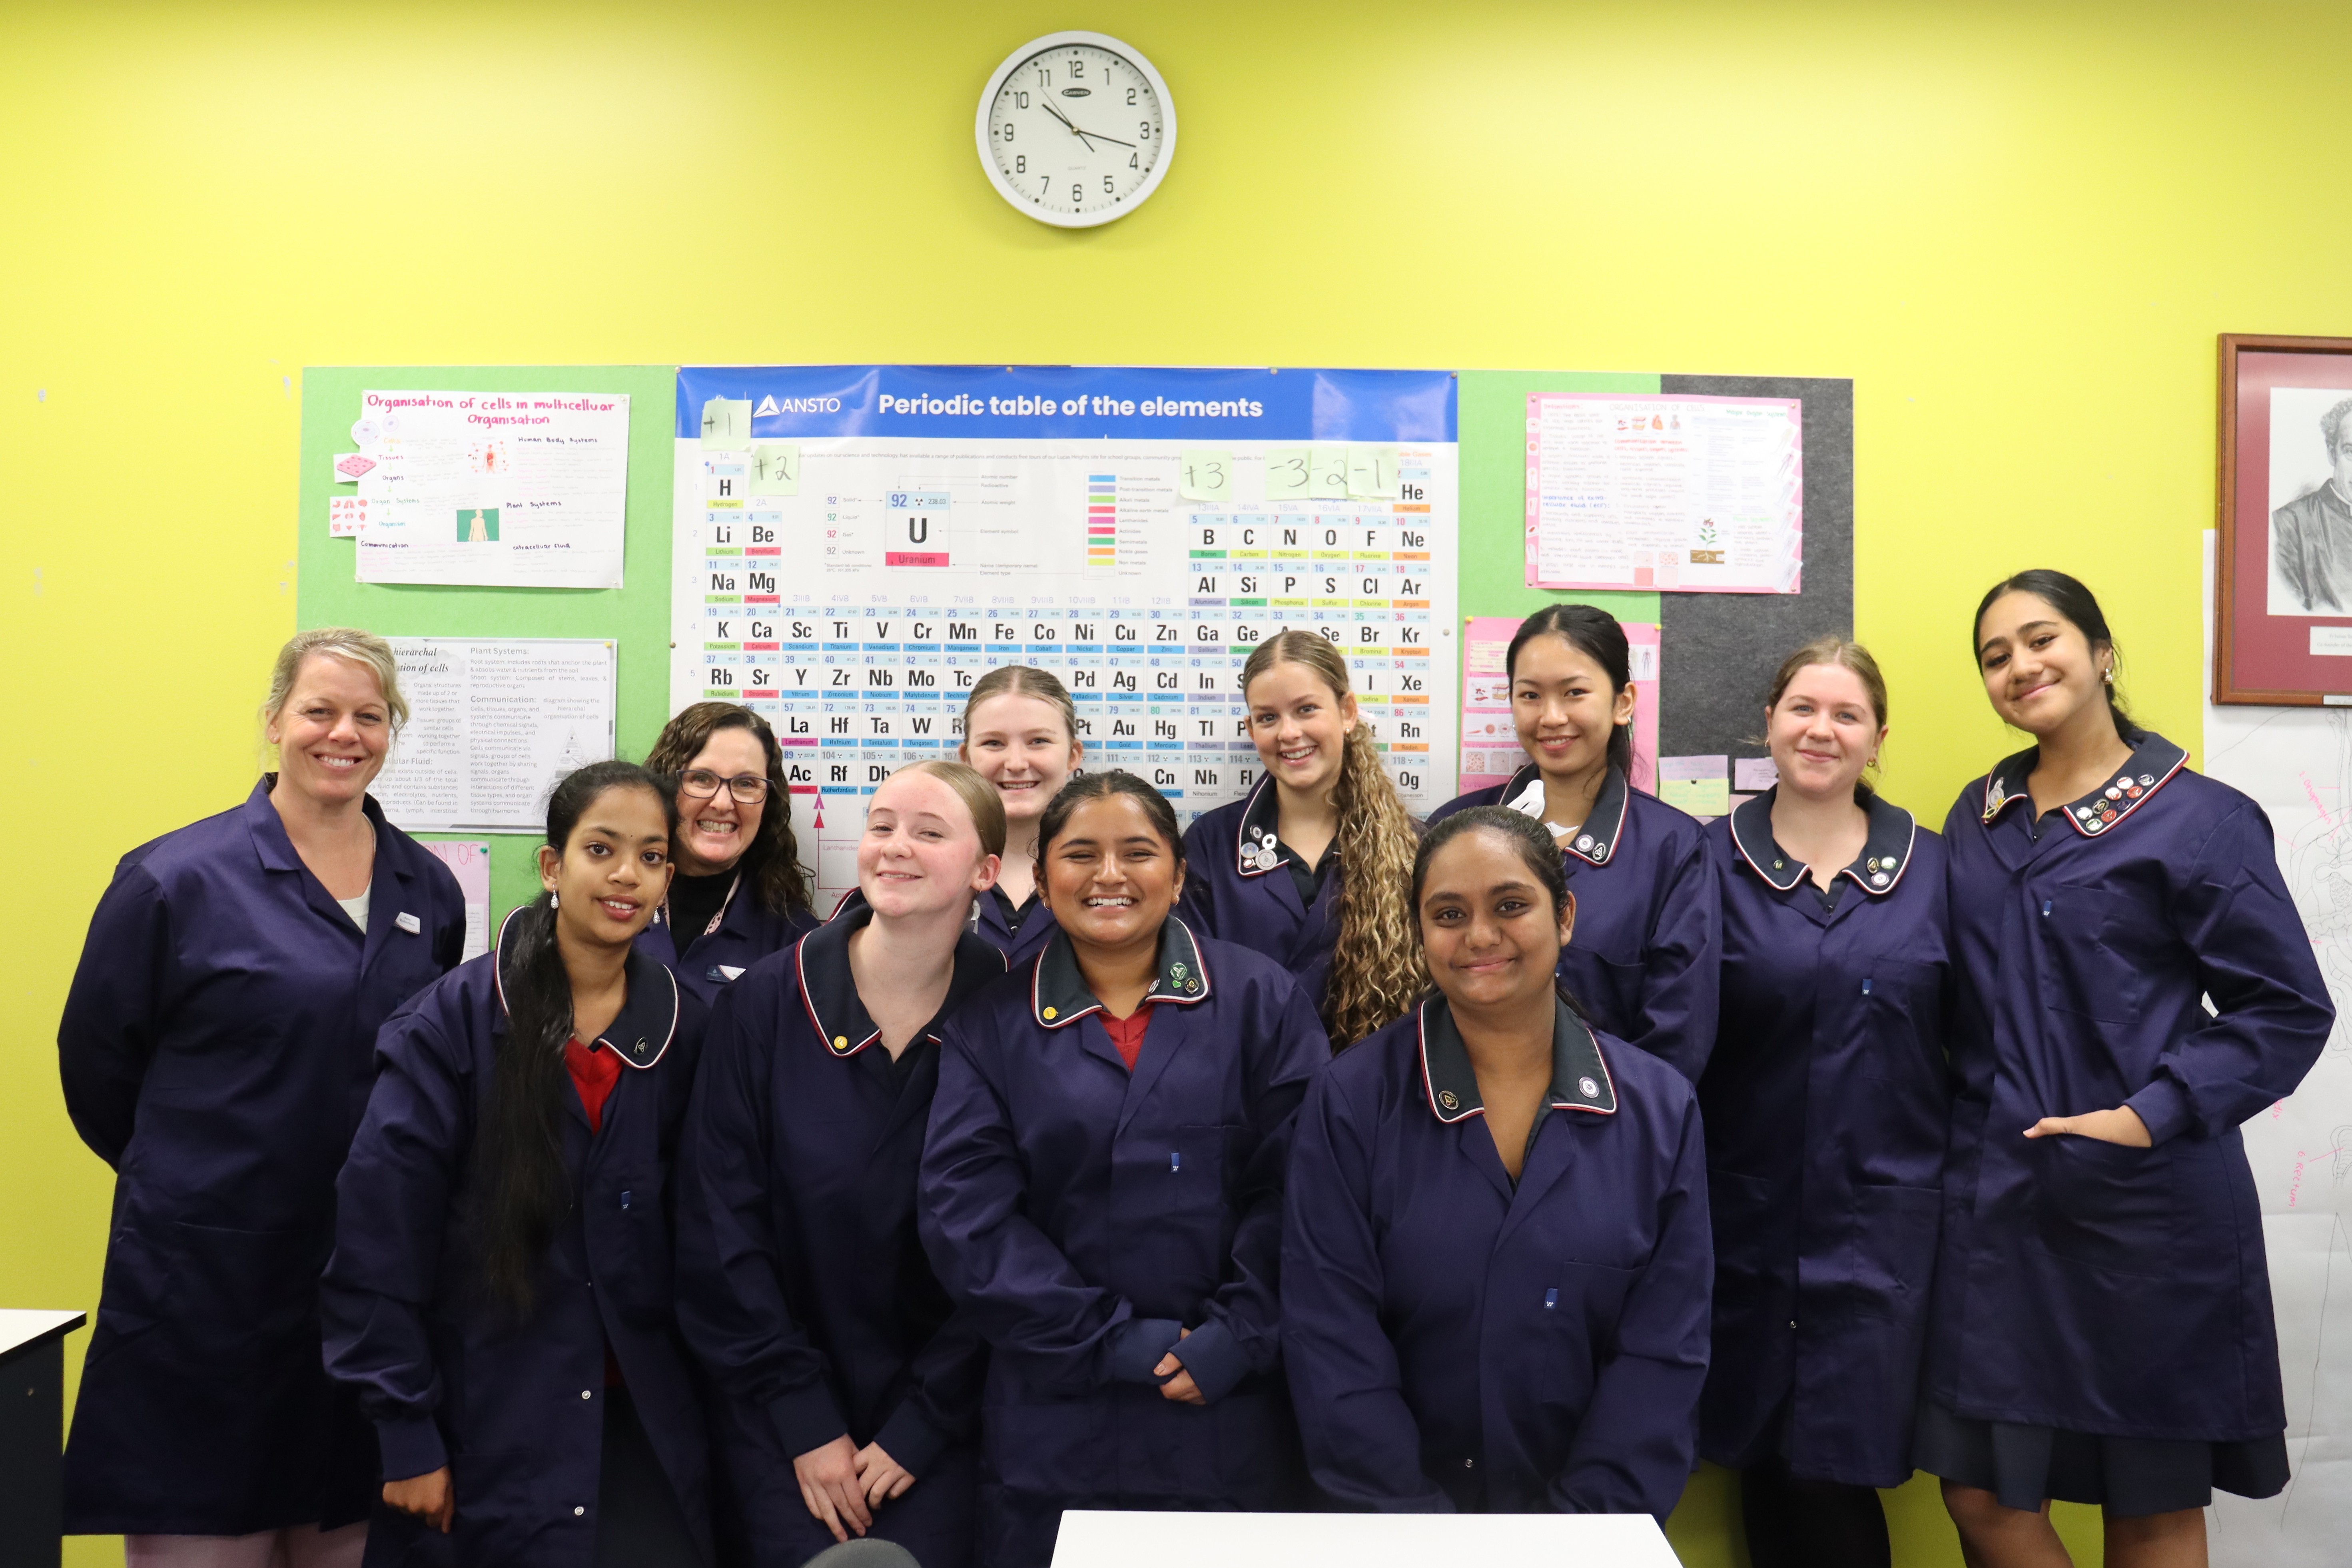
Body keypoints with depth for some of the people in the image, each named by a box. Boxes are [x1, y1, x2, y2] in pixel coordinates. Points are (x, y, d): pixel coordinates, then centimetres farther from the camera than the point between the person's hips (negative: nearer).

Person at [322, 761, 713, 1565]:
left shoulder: (684, 1029, 1)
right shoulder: (456, 1018, -9)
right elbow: (378, 1235, -9)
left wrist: (706, 1397, 4)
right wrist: (405, 1433, -9)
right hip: (484, 1424, -2)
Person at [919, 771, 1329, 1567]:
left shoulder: (1262, 1000, 1)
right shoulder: (991, 1025, 3)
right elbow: (965, 1215, -6)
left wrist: (1238, 1337, -13)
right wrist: (1111, 1341, -12)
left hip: (1231, 1418, 0)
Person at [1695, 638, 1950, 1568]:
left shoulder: (1932, 869, 5)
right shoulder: (1711, 862, 1)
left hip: (1881, 1221, 0)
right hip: (1747, 1219, 0)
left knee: (1837, 1474, -1)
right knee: (1761, 1467, 8)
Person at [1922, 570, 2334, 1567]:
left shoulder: (2199, 821, -5)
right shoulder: (1979, 817, 10)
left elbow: (2288, 1009, -7)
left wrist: (2154, 1115, -17)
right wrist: (1963, 1134, 4)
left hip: (2146, 1204, -4)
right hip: (1993, 1195, 4)